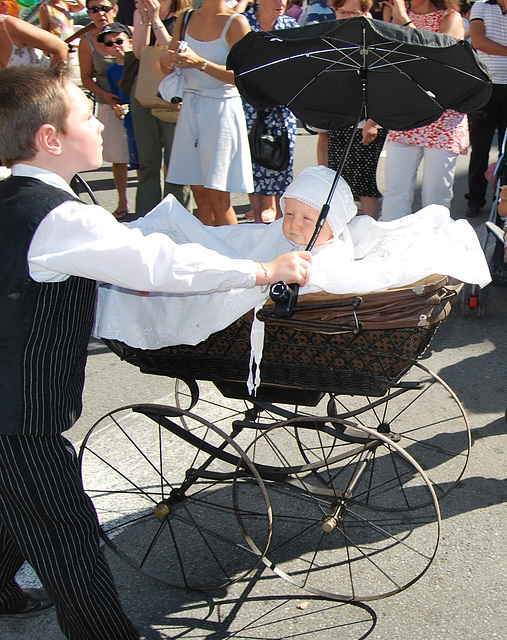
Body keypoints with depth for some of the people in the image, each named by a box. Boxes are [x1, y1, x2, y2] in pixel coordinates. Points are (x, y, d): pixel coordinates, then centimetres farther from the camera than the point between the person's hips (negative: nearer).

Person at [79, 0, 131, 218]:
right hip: (109, 106, 1)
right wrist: (106, 95, -10)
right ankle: (122, 203, 24)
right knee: (118, 157, 8)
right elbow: (86, 77, 4)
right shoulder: (87, 41, -3)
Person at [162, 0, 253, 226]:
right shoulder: (185, 20, 10)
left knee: (218, 198, -5)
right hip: (191, 108, 5)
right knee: (199, 193, 5)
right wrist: (169, 61, -9)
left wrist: (200, 63, -24)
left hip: (222, 108, -5)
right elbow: (166, 68, 14)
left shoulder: (236, 22, -7)